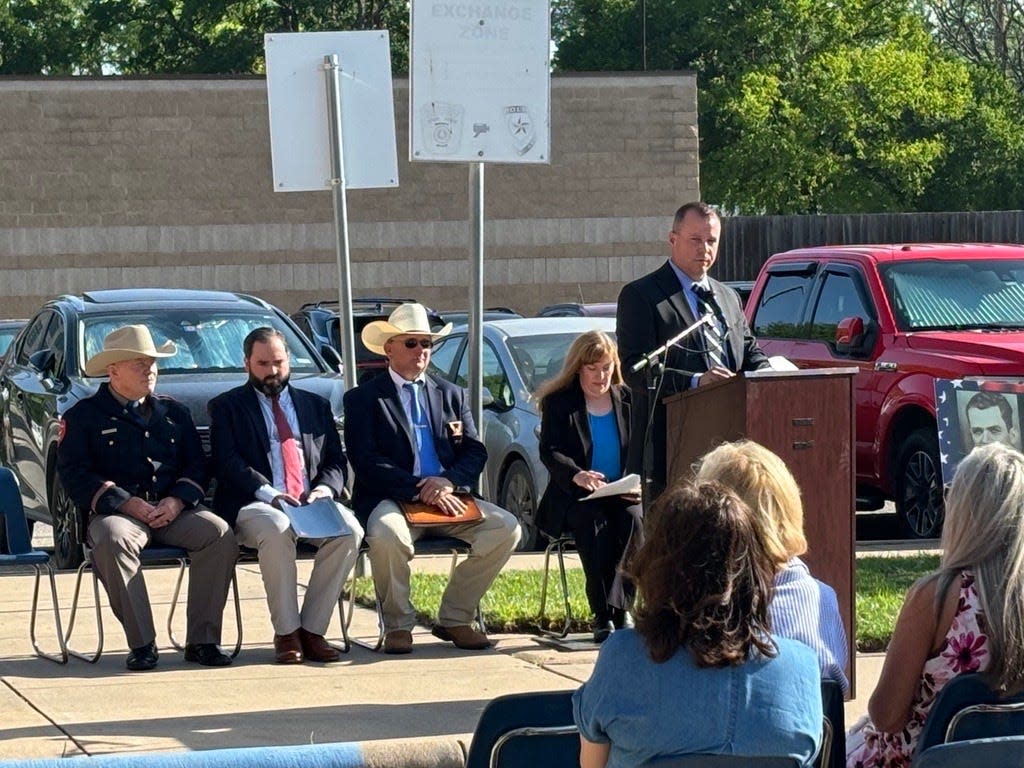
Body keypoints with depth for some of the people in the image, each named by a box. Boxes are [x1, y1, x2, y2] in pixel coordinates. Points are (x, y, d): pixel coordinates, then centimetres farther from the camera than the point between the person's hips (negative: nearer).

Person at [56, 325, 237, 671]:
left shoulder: (173, 412, 22)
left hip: (173, 512, 4)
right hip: (117, 512, -4)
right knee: (112, 540, -38)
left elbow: (196, 465, 16)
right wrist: (128, 504, -15)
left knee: (220, 534, -24)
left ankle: (202, 639, -20)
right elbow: (74, 474, -3)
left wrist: (178, 500, -6)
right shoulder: (84, 416, 8)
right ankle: (141, 643, -31)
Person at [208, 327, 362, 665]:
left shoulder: (316, 406, 24)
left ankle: (312, 630, -21)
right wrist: (267, 493, -18)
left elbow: (335, 461, 17)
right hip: (254, 505, -3)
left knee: (349, 531, -29)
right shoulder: (226, 407, 12)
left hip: (312, 501, 4)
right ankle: (286, 633, -26)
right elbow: (227, 463, -2)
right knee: (276, 530, -39)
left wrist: (325, 489, -6)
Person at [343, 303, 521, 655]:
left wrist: (447, 481, -12)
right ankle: (397, 625, -14)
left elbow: (475, 452, 11)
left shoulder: (451, 394, 20)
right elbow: (366, 463, -8)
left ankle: (454, 619, -6)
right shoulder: (364, 399, 5)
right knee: (387, 534, -38)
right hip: (390, 500, -4)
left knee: (506, 528, -19)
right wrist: (420, 490, -19)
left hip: (446, 497, 4)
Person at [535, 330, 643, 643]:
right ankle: (604, 614, -36)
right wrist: (576, 475, -27)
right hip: (576, 498, -2)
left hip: (623, 494, 2)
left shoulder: (628, 400, 14)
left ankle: (620, 609, -31)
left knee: (632, 518, -32)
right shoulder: (558, 402, 6)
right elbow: (550, 452, -6)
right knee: (594, 521, -35)